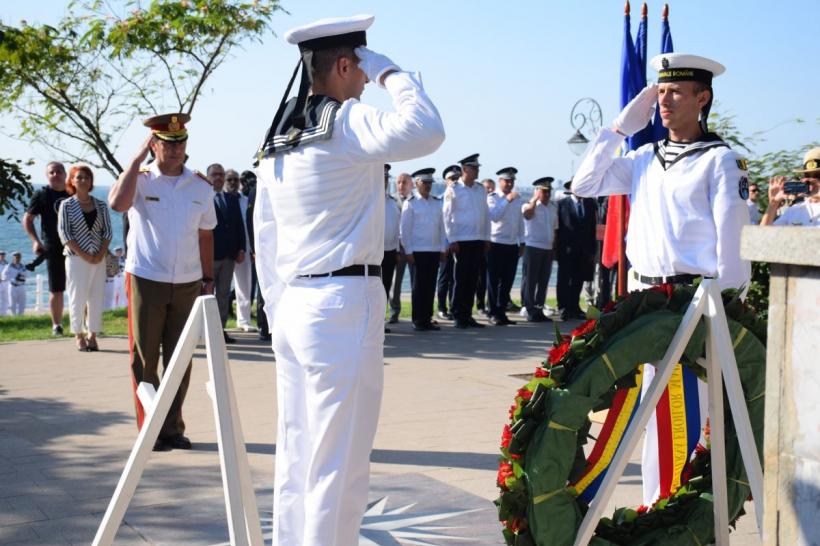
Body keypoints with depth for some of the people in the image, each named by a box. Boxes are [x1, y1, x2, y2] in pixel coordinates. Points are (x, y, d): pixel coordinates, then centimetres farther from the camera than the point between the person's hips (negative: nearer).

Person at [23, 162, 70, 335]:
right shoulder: (41, 195, 2)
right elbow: (27, 219, 4)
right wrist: (35, 240, -8)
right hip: (54, 249, -1)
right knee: (56, 290, 4)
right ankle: (57, 325, 15)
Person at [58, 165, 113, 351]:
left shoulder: (100, 205, 8)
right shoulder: (66, 205, 0)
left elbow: (108, 231, 6)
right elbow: (64, 234, -6)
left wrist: (100, 255, -8)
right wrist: (84, 255, -13)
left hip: (98, 259, 3)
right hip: (76, 258, -3)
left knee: (97, 298, 4)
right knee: (78, 297, -1)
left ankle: (92, 335, 13)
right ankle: (79, 335, 10)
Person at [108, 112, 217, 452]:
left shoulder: (201, 187, 7)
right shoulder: (140, 180, -3)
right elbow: (117, 203, -25)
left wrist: (208, 280, 10)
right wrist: (138, 158, -19)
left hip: (188, 284, 3)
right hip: (146, 281, -3)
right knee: (144, 359, 1)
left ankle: (173, 428, 18)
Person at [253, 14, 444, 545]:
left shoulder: (278, 139, 15)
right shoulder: (345, 123, -10)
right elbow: (426, 131, -27)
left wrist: (279, 311, 20)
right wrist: (392, 73, -10)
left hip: (295, 303, 9)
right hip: (344, 302, -9)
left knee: (297, 455, 14)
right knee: (339, 464, -2)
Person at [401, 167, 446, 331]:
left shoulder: (437, 203, 11)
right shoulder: (410, 203, -1)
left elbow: (441, 227, 14)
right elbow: (405, 229, -3)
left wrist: (443, 248, 8)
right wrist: (408, 251, -8)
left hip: (434, 251, 4)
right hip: (417, 251, -4)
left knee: (430, 286, 7)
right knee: (418, 287, 1)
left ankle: (427, 319, 15)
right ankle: (418, 321, 7)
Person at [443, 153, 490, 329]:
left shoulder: (481, 190, 12)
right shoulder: (453, 190, -4)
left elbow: (486, 215, 16)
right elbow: (447, 216, -6)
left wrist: (487, 238, 11)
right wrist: (452, 240, -10)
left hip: (479, 241, 5)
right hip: (462, 241, -5)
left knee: (472, 279, 8)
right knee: (461, 279, -1)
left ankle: (467, 315, 15)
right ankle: (459, 317, 6)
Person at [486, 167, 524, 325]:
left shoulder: (517, 199, 13)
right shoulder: (492, 198, -5)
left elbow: (520, 221, 17)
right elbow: (494, 216, -21)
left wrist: (522, 243, 15)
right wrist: (507, 200, -25)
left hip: (512, 245, 5)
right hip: (496, 244, -5)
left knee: (507, 281, 7)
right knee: (494, 280, 1)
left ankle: (502, 312, 16)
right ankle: (494, 314, 6)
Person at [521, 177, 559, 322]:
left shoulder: (553, 207, 14)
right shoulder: (530, 205, -4)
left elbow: (555, 227, 18)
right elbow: (527, 214, -28)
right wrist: (535, 199, -22)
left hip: (548, 249, 6)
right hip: (532, 247, -6)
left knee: (543, 282, 9)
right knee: (530, 281, -2)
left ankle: (539, 310, 16)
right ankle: (530, 311, 1)